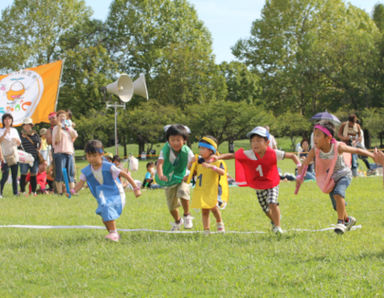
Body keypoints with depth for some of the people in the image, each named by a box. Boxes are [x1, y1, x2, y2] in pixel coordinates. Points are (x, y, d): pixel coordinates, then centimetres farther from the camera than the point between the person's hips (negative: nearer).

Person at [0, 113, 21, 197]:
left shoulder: (14, 130, 12)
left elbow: (19, 143, 14)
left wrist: (16, 140, -7)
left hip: (14, 155, 4)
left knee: (15, 175, 3)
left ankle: (15, 193, 6)